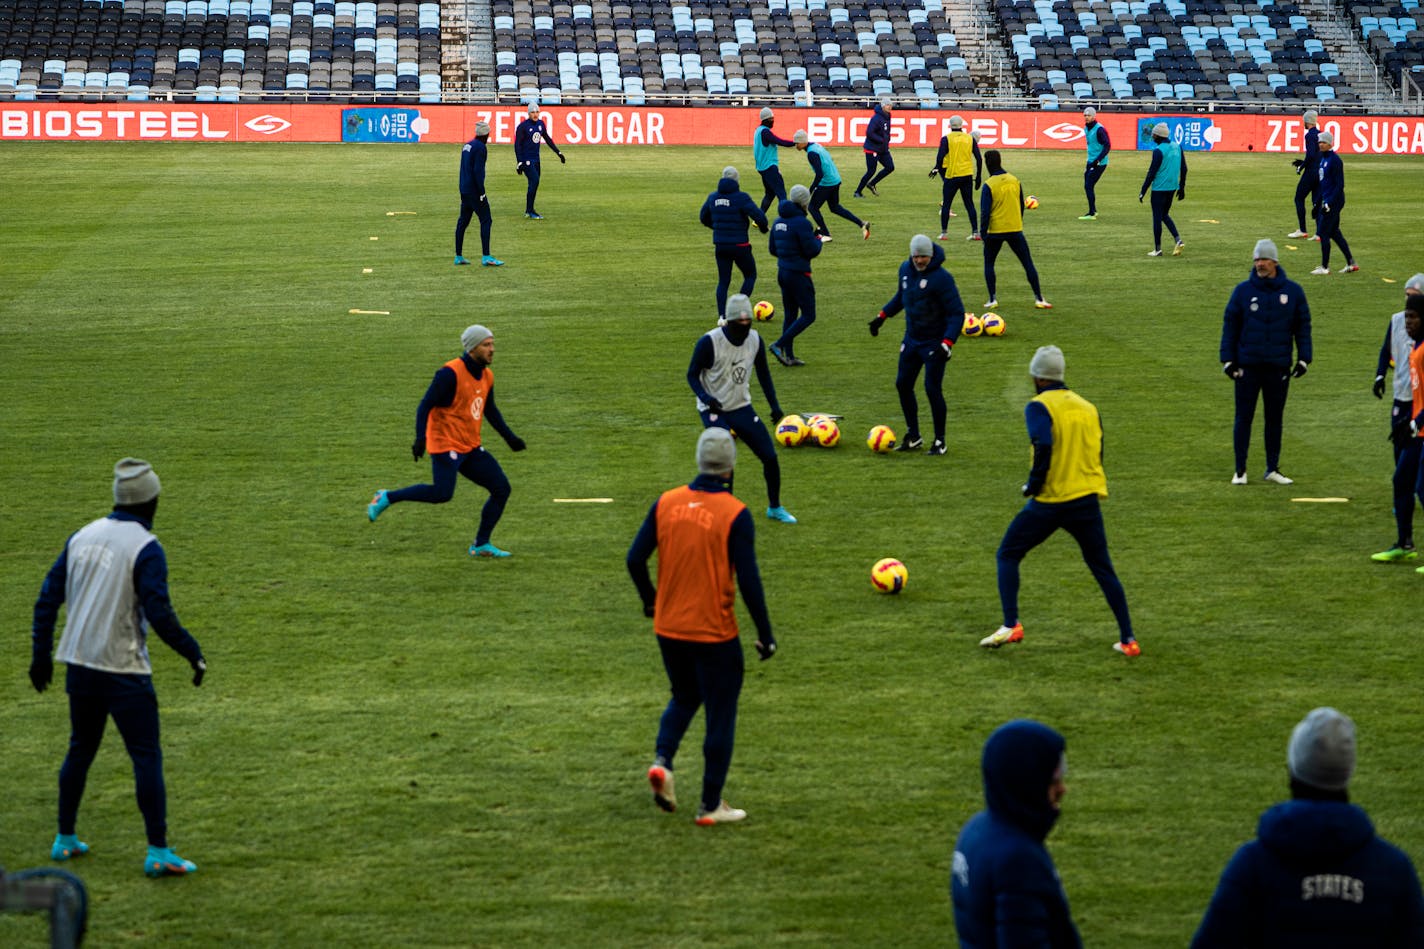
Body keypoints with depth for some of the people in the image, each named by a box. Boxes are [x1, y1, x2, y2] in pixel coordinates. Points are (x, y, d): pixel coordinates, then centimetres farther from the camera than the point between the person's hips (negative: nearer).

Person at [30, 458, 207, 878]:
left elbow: (48, 598, 10)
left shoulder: (83, 536, 7)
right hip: (124, 670, -7)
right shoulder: (145, 548, -12)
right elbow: (159, 614, -18)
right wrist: (194, 654, -7)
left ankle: (65, 839, 27)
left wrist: (41, 655, 17)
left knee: (80, 750, 20)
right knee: (147, 756, -3)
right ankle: (158, 852, -6)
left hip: (79, 665, 7)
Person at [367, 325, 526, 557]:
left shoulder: (487, 376, 11)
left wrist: (509, 437, 24)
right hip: (447, 445, -8)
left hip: (471, 448, 8)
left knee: (501, 489, 0)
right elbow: (425, 405, -16)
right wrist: (420, 438, -27)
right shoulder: (450, 373, -15)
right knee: (442, 493, -20)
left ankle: (481, 545, 8)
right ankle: (387, 498, -1)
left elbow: (490, 409, 27)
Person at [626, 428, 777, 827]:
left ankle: (662, 760, 1)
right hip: (714, 632, -4)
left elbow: (635, 559, 1)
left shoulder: (666, 503, -3)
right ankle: (711, 805, 13)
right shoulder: (734, 514, -15)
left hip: (668, 629, 5)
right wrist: (765, 634, -7)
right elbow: (748, 580, -16)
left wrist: (650, 599, 19)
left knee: (683, 698, 26)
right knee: (720, 715, 9)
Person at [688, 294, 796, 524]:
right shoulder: (710, 342, -19)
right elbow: (692, 374, -11)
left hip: (742, 407, 5)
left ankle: (775, 507, 24)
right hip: (714, 410, -5)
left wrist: (774, 405, 8)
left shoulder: (755, 340, -2)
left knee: (770, 456, 3)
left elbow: (763, 373, 13)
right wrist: (706, 398, -28)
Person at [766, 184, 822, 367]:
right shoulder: (802, 223, -18)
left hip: (783, 272, 8)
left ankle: (789, 356, 14)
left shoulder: (778, 222, 8)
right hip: (798, 274, -8)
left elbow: (773, 249, 14)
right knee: (808, 316, 0)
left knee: (789, 315, 14)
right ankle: (779, 345, -10)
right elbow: (812, 250, -17)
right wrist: (818, 241, 2)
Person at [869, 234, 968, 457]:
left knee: (932, 389, -9)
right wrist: (882, 316, 17)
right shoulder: (906, 269, 1)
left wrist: (947, 343, -29)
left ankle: (939, 441, 7)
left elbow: (956, 313, -20)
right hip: (911, 340, 7)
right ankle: (913, 436, 25)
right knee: (902, 384, 9)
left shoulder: (942, 278, -20)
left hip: (934, 344, -7)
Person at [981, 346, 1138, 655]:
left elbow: (1044, 446, -22)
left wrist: (1033, 484, -11)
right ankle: (1127, 639, 10)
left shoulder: (1039, 406, -6)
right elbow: (1097, 453, 15)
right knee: (1103, 569, 14)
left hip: (1049, 501, -5)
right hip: (1087, 500, 5)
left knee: (1008, 555, 12)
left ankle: (1011, 626, 0)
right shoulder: (1088, 407, 13)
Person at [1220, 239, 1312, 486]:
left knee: (1275, 418, 9)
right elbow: (1230, 325, 4)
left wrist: (1304, 359, 0)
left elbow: (1303, 326, 7)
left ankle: (1273, 468, 18)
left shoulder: (1292, 291, 2)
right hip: (1248, 366, -1)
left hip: (1279, 367, 1)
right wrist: (1227, 359, -1)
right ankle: (1240, 470, 9)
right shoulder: (1243, 290, 0)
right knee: (1244, 417, 1)